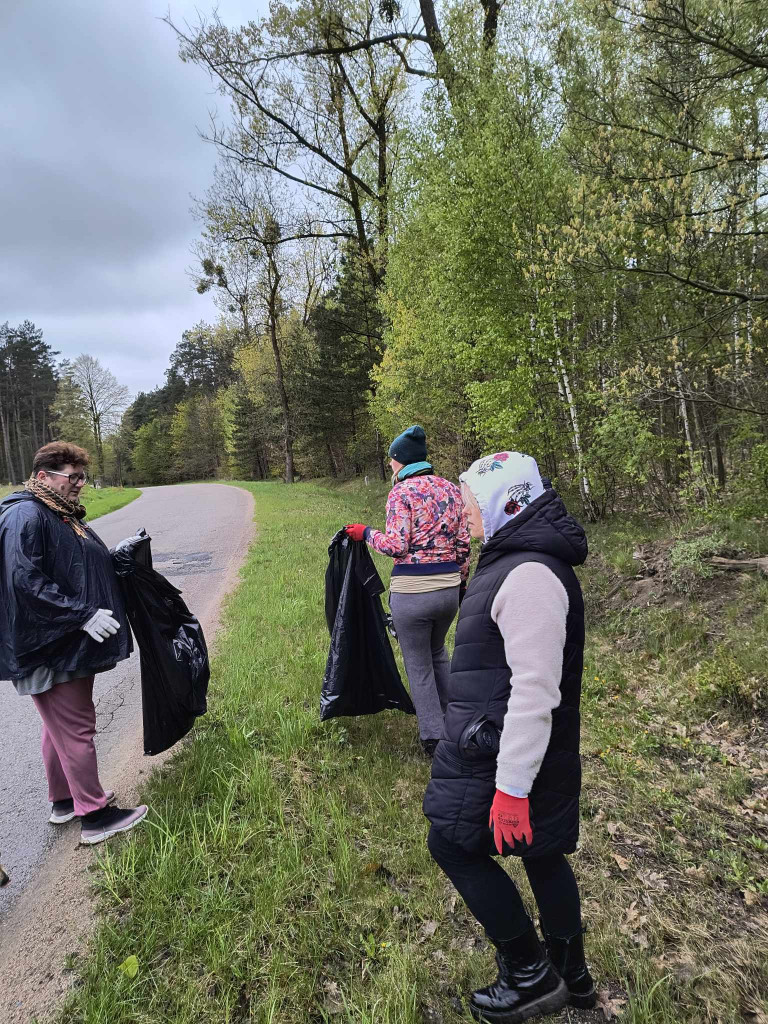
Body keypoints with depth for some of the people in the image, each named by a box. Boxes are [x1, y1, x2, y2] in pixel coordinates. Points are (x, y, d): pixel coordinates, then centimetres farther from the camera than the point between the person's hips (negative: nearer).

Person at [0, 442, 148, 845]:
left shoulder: (65, 515, 12)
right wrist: (83, 615, -26)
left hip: (71, 645, 10)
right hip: (49, 650, -10)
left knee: (61, 727, 21)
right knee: (76, 728, 1)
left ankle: (64, 800, 36)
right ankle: (94, 817, 14)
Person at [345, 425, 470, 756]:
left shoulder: (402, 491, -10)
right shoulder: (451, 489, 7)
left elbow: (396, 545, -17)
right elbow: (463, 544, 7)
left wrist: (366, 533, 1)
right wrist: (461, 582, 18)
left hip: (411, 591, -6)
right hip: (449, 587, 6)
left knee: (419, 666, 12)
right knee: (438, 652, 29)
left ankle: (434, 738, 22)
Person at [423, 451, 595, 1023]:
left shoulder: (530, 575, -26)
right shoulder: (514, 560, 8)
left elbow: (535, 689, -29)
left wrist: (511, 787, -25)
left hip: (508, 754, -10)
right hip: (496, 743, 10)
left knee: (454, 844, 7)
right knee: (542, 853, 21)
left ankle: (531, 975, 22)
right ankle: (571, 975, 40)